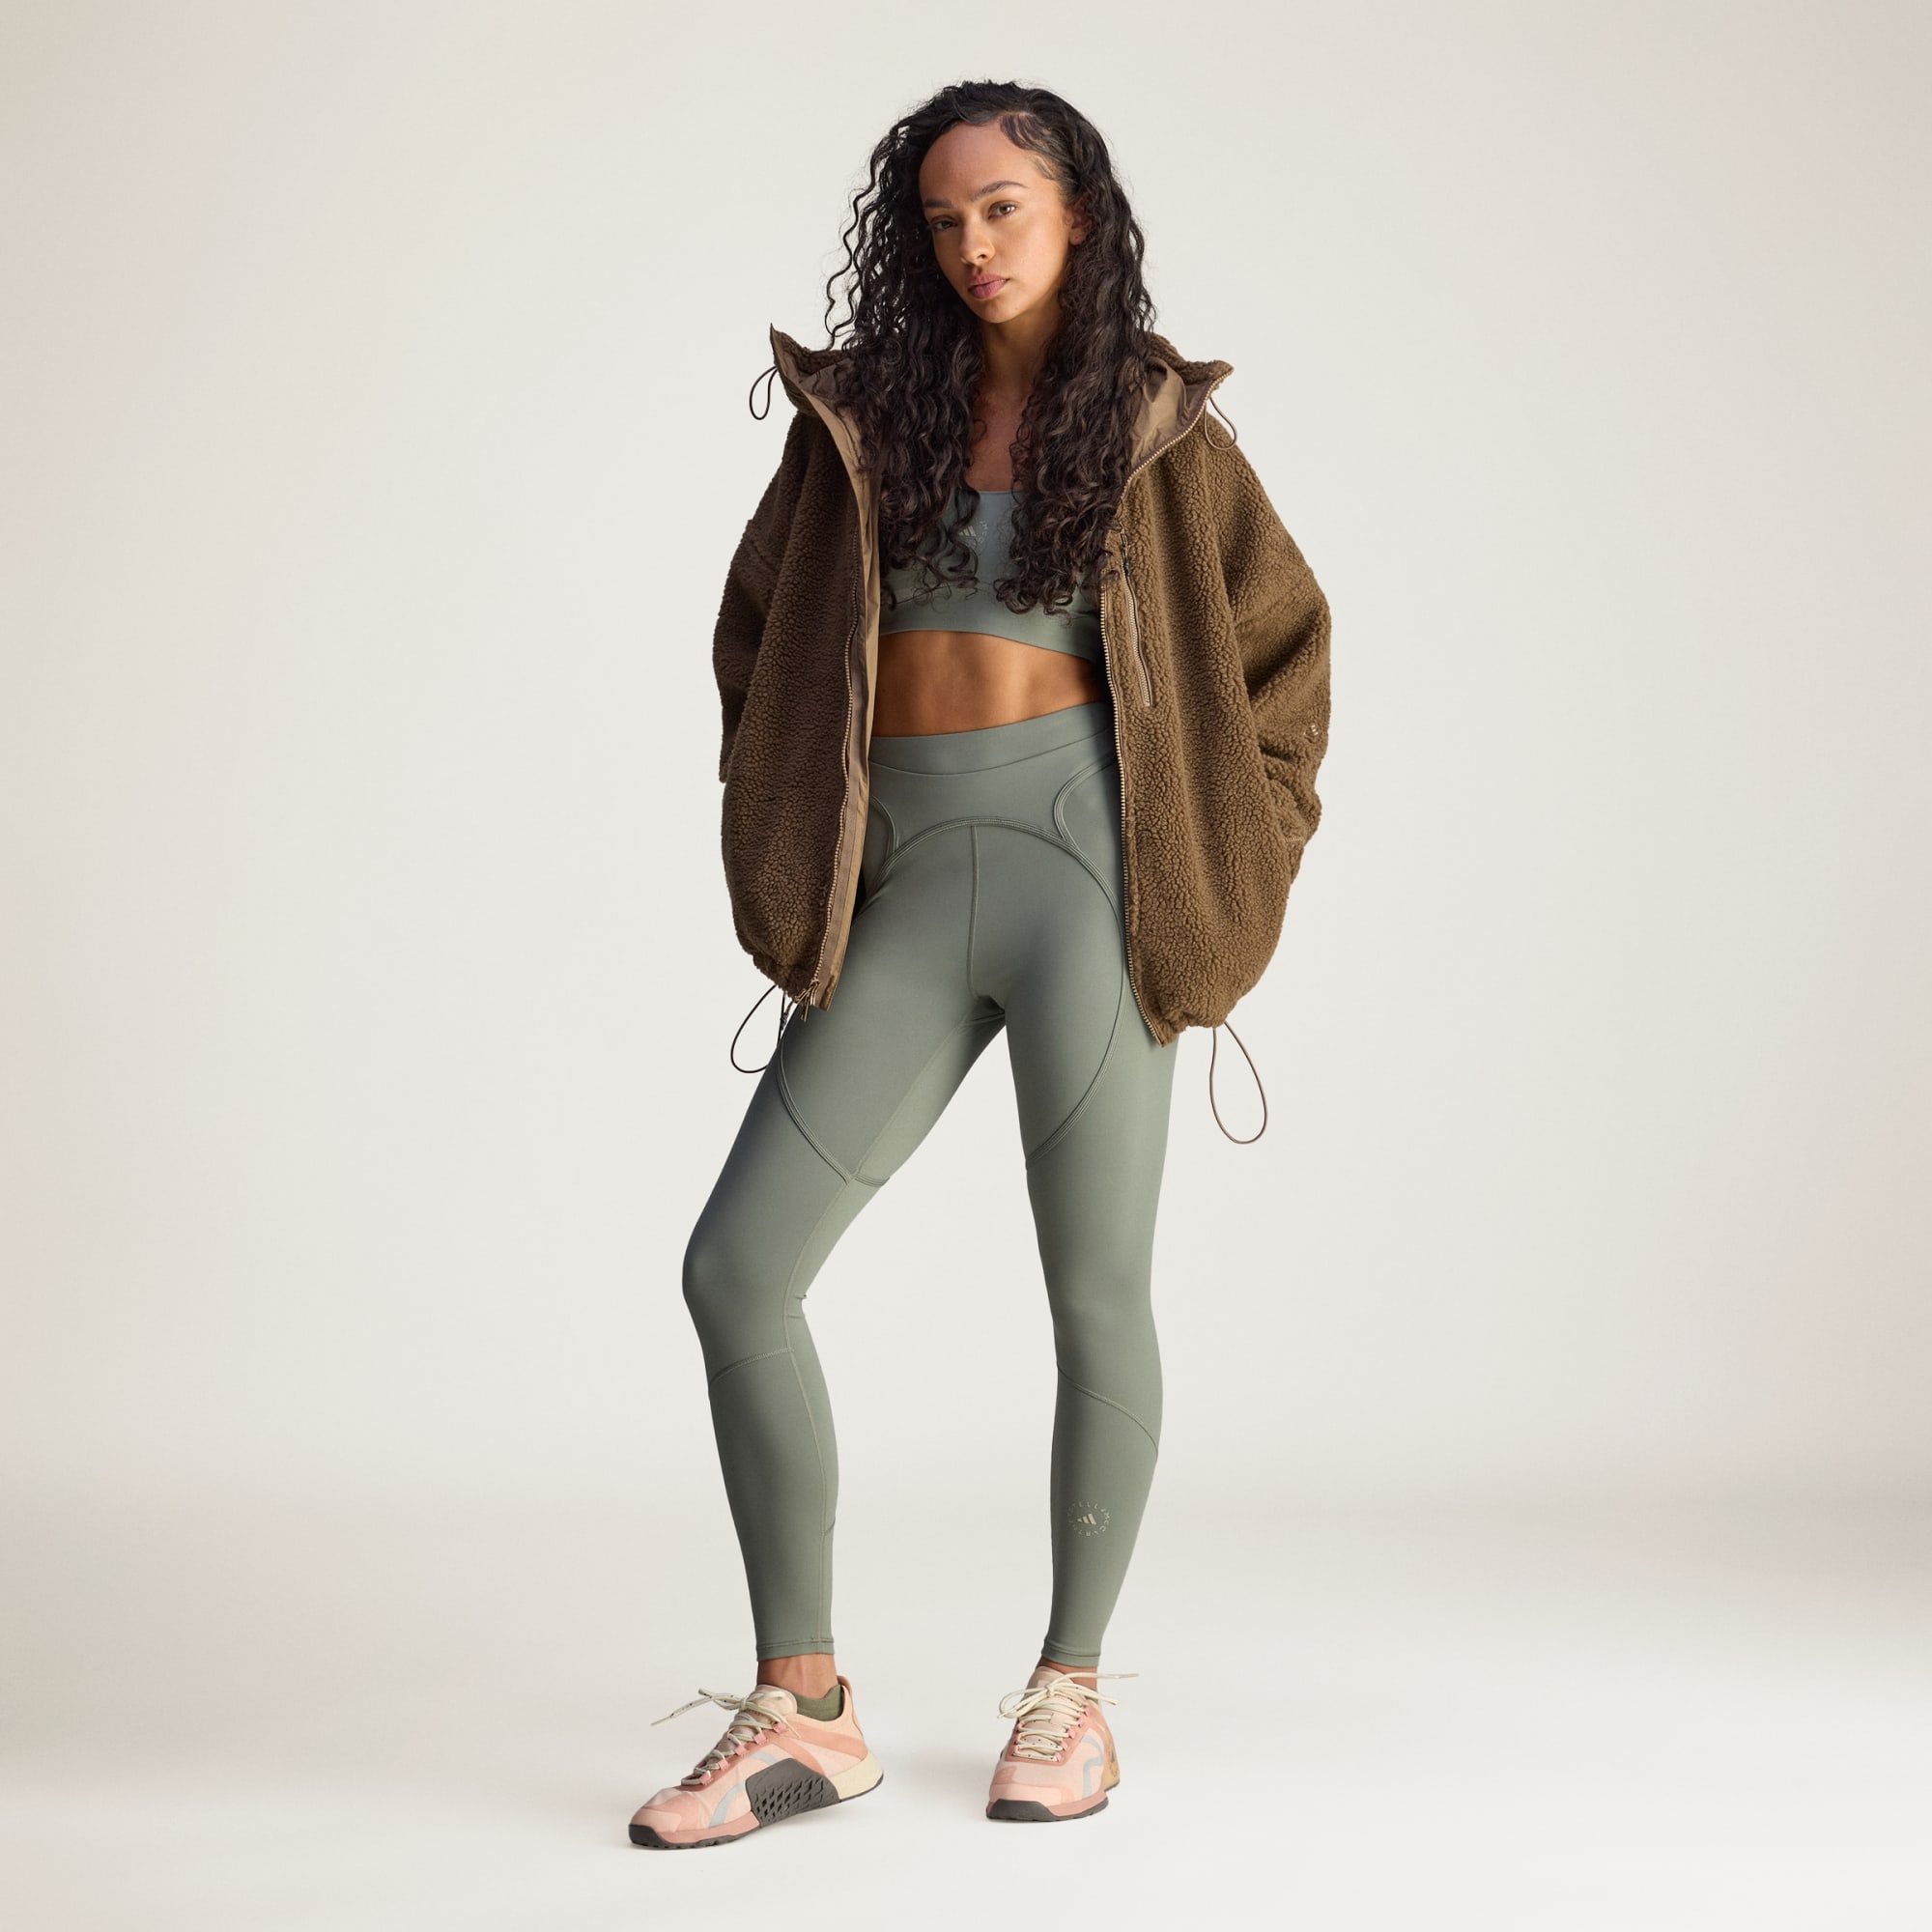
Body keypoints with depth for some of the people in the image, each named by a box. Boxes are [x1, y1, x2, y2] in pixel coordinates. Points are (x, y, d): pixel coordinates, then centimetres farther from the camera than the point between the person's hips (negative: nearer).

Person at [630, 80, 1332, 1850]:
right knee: (737, 1269, -6)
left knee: (1099, 1292, 1)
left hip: (1086, 869, -3)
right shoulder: (861, 410, 11)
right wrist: (781, 852, 12)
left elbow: (1280, 641, 13)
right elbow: (758, 627, 20)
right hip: (905, 894, 3)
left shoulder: (1156, 427, 7)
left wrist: (1229, 873, 5)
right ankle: (804, 1710, 4)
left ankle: (1073, 1688, 20)